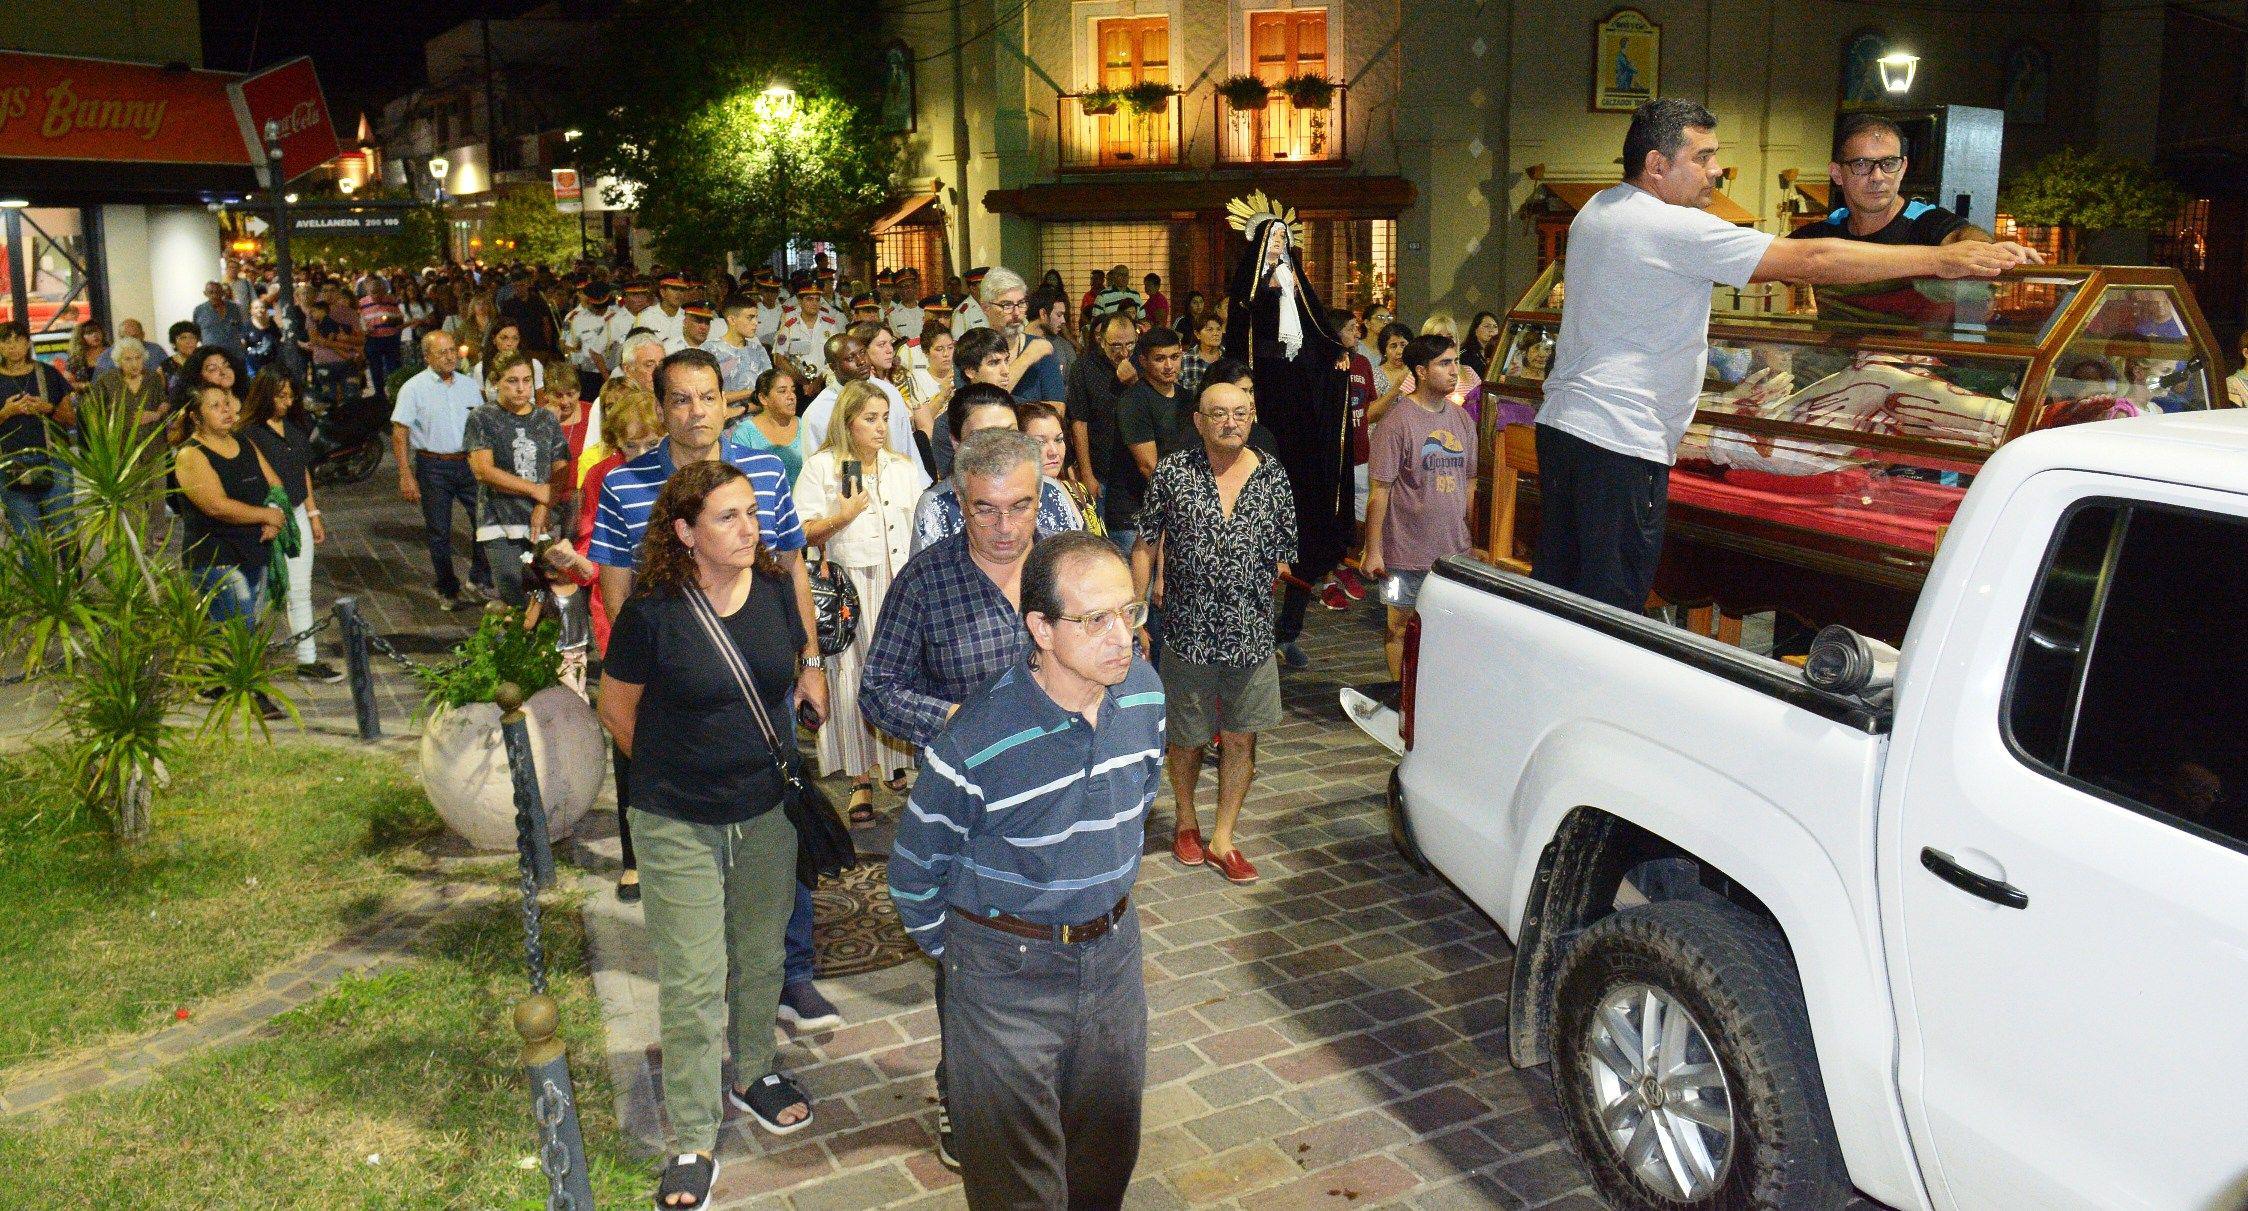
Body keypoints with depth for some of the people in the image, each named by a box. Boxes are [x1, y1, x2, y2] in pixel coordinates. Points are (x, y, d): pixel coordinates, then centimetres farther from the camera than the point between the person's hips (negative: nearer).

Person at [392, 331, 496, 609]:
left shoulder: (469, 384, 8)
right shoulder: (414, 388, -5)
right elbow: (399, 434, -6)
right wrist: (406, 476, -12)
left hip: (468, 463, 3)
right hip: (433, 468, -3)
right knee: (439, 532, 5)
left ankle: (480, 578, 18)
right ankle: (448, 591, 17)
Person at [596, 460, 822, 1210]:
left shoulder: (775, 590, -5)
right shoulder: (653, 612, -18)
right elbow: (616, 707, -4)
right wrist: (671, 774, 5)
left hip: (769, 814, 4)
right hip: (680, 827, -4)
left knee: (760, 958, 20)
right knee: (692, 983, 2)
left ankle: (752, 1074, 44)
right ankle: (693, 1143, 16)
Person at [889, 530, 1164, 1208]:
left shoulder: (1144, 693, -10)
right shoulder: (976, 745, -27)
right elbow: (915, 870, -10)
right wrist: (956, 952, 4)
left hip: (1114, 952, 5)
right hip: (1008, 971, -4)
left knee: (1109, 1150, 21)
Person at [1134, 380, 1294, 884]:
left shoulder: (1273, 476, 0)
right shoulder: (1172, 473, -5)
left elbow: (1283, 554, 10)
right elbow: (1146, 547, 0)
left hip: (1252, 632, 2)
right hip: (1188, 632, -2)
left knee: (1241, 737, 8)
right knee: (1187, 737, 13)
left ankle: (1222, 839, 23)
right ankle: (1186, 821, 38)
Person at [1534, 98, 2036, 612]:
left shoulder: (1595, 210, 15)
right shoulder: (1676, 229, -13)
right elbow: (1812, 260, -15)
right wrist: (1942, 258, -10)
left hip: (1561, 419, 9)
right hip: (1622, 438, -9)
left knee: (1553, 588, 13)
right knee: (1611, 611, -4)